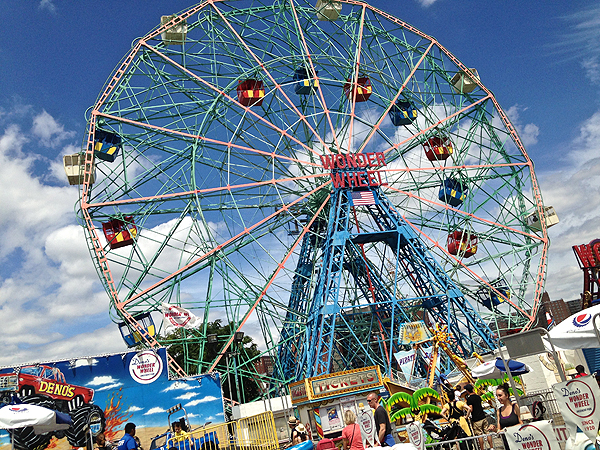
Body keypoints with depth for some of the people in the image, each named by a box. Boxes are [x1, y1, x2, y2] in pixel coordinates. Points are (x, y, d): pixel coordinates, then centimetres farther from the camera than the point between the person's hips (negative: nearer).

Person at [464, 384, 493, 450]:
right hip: (483, 417, 6)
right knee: (487, 432, 10)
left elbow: (471, 409, -19)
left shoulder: (469, 399, -14)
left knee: (479, 435, 2)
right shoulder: (478, 397, 7)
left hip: (476, 420, -6)